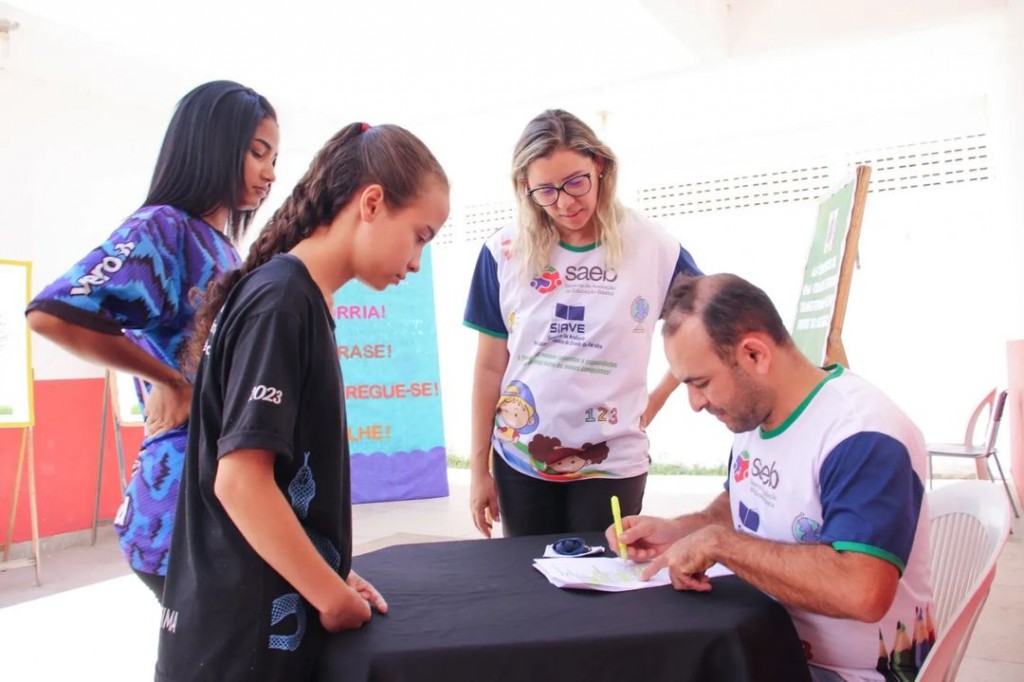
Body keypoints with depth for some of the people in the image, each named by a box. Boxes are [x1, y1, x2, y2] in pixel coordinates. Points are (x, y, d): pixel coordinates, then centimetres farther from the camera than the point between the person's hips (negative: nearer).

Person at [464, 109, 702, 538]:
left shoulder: (652, 248, -7)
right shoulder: (505, 253, -5)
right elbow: (490, 366, 0)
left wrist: (655, 402, 0)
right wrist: (479, 467, 3)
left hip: (612, 463, -1)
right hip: (520, 461, 2)